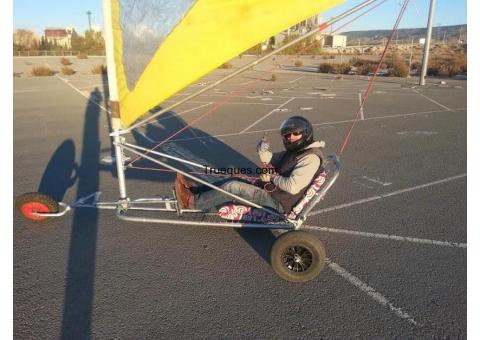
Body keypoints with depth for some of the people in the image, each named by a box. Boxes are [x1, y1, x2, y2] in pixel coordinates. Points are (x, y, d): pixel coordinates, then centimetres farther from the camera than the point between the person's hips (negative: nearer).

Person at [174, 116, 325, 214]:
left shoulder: (310, 157, -18)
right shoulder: (294, 152, 11)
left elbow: (292, 187, -28)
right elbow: (270, 161, 14)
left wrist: (272, 177, -12)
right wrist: (264, 151, -9)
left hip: (278, 203, -9)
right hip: (271, 190, 9)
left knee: (233, 187, -15)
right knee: (233, 180, 2)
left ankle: (192, 202, -3)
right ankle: (193, 191, 6)